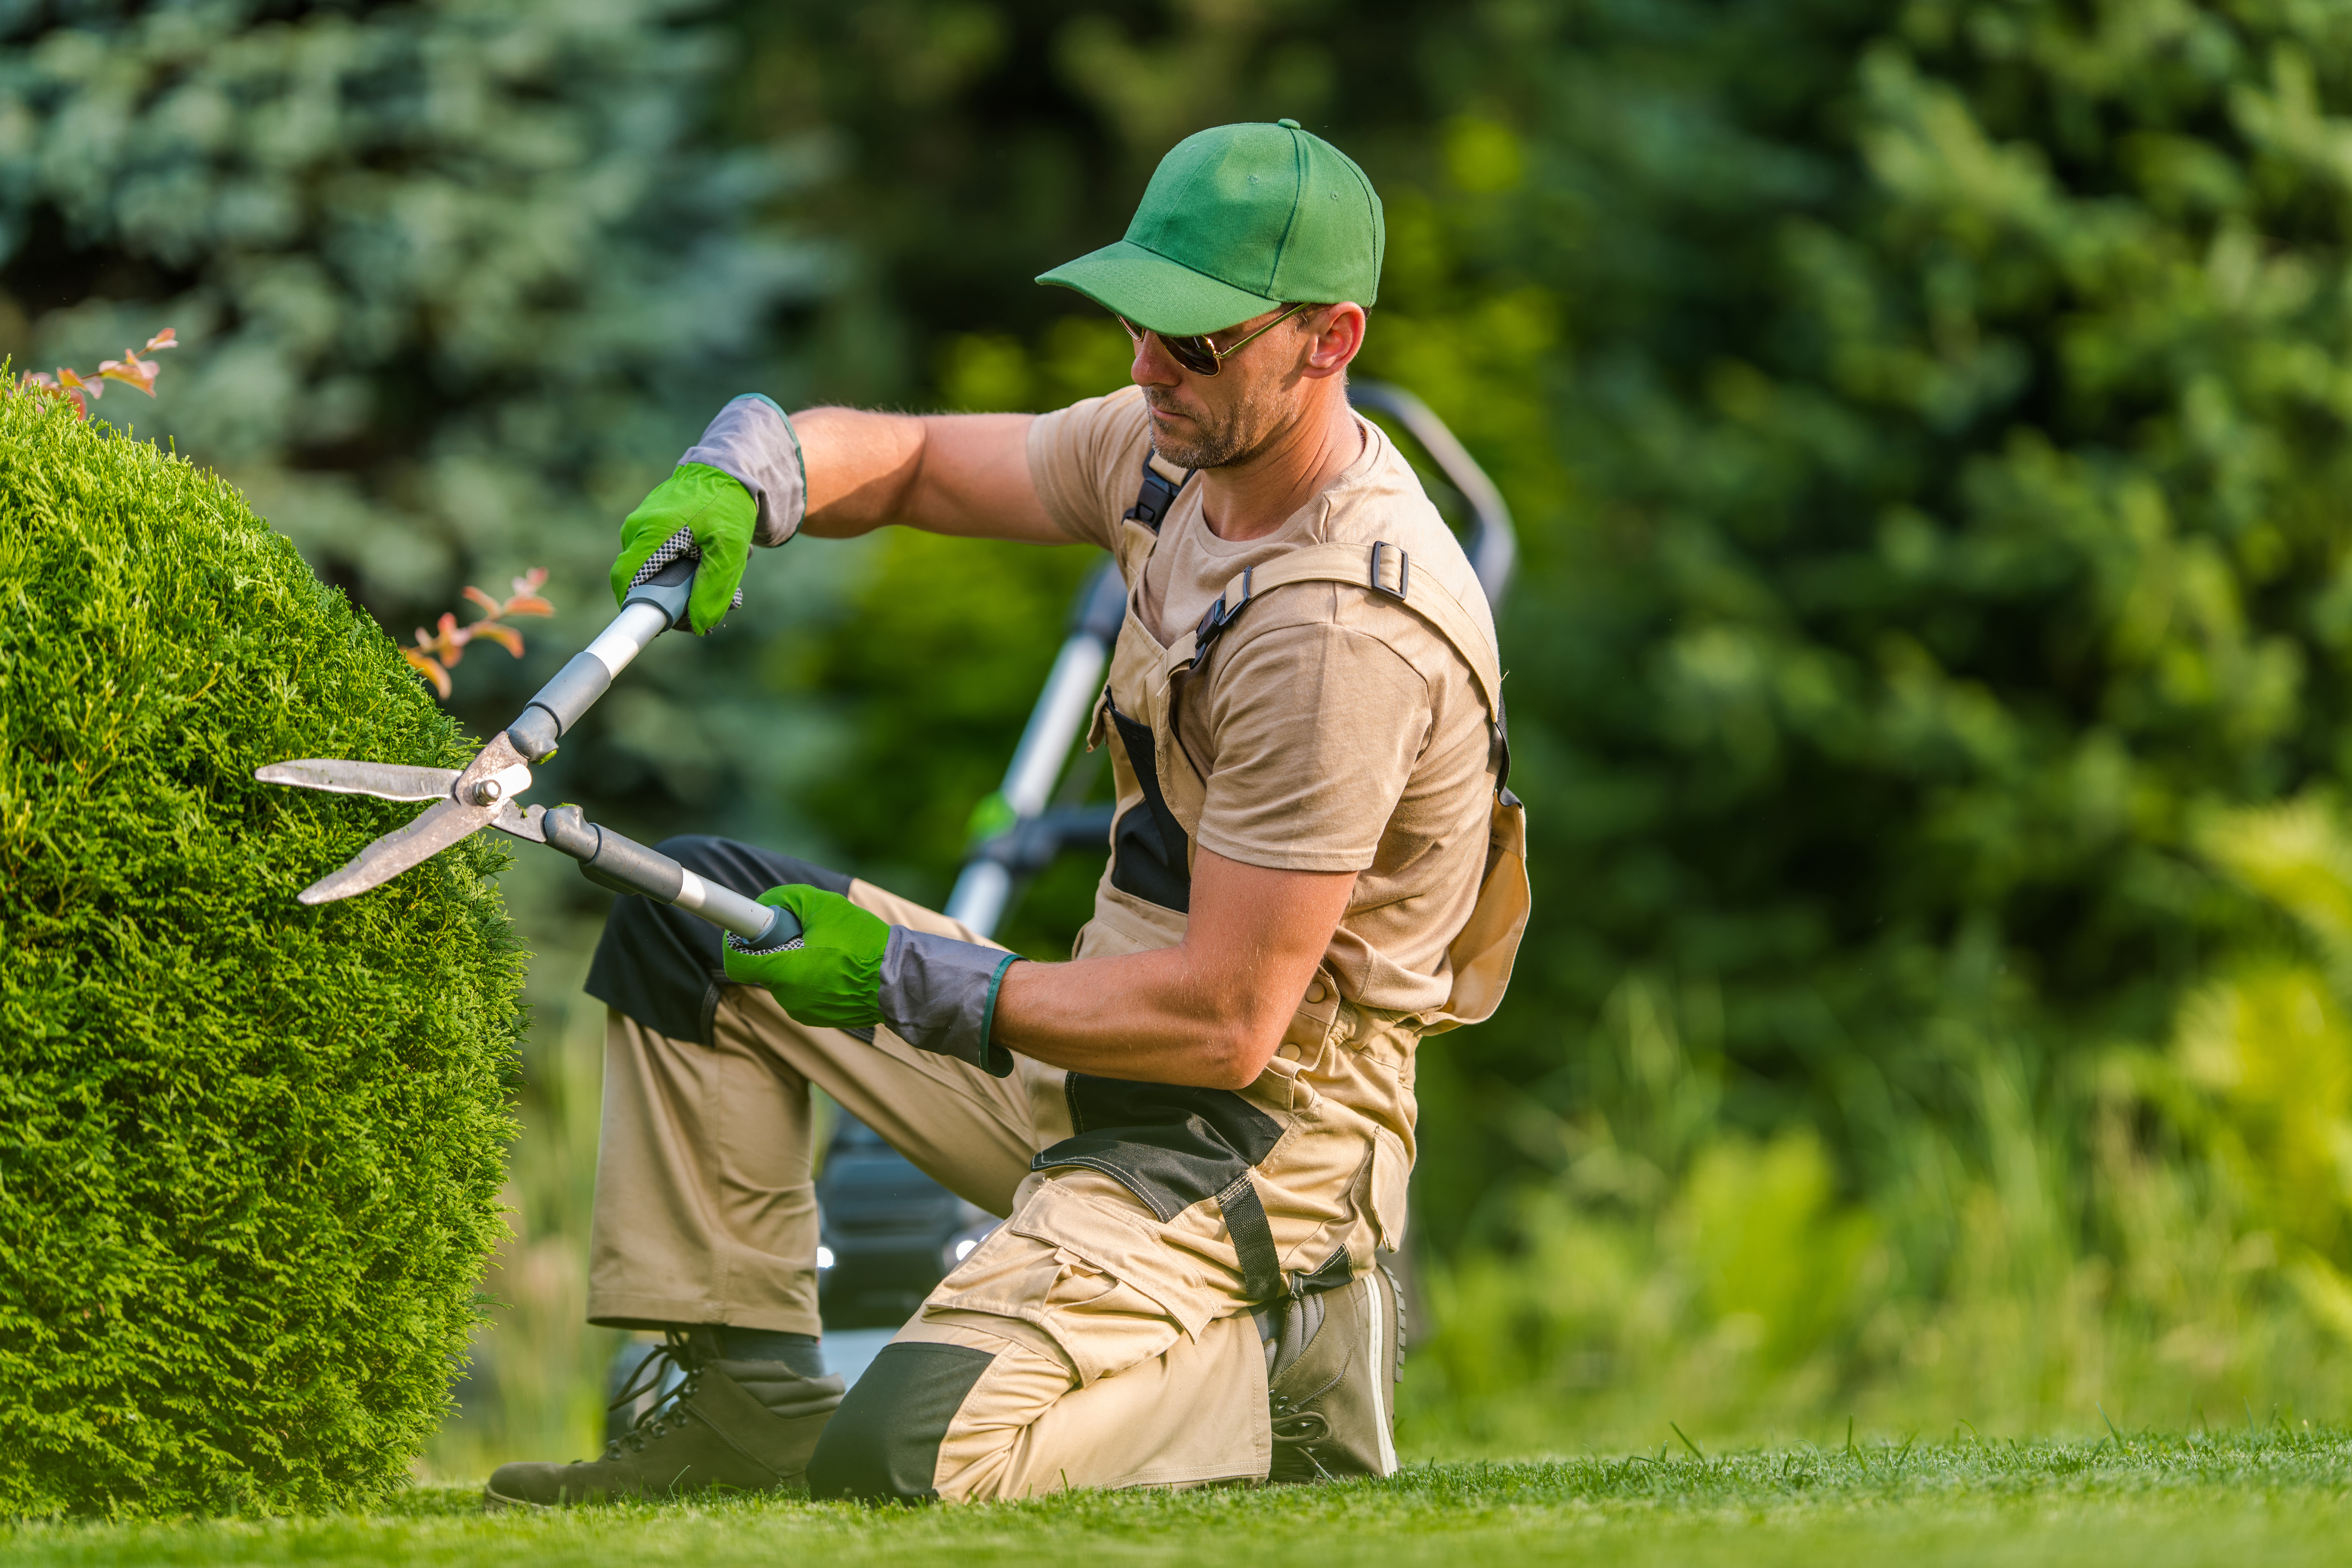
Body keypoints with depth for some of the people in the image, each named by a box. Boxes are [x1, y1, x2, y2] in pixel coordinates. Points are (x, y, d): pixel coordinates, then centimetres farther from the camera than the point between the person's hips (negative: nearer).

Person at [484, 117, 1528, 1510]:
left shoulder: (1343, 629, -28)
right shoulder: (1180, 449, 0)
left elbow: (1225, 1024, -27)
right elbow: (904, 458, 13)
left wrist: (908, 982, -18)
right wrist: (738, 479, -11)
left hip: (1254, 1128, -10)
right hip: (1099, 1049, 10)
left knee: (910, 1452, -28)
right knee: (693, 914, 10)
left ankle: (1275, 1358, -3)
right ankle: (748, 1389, 9)